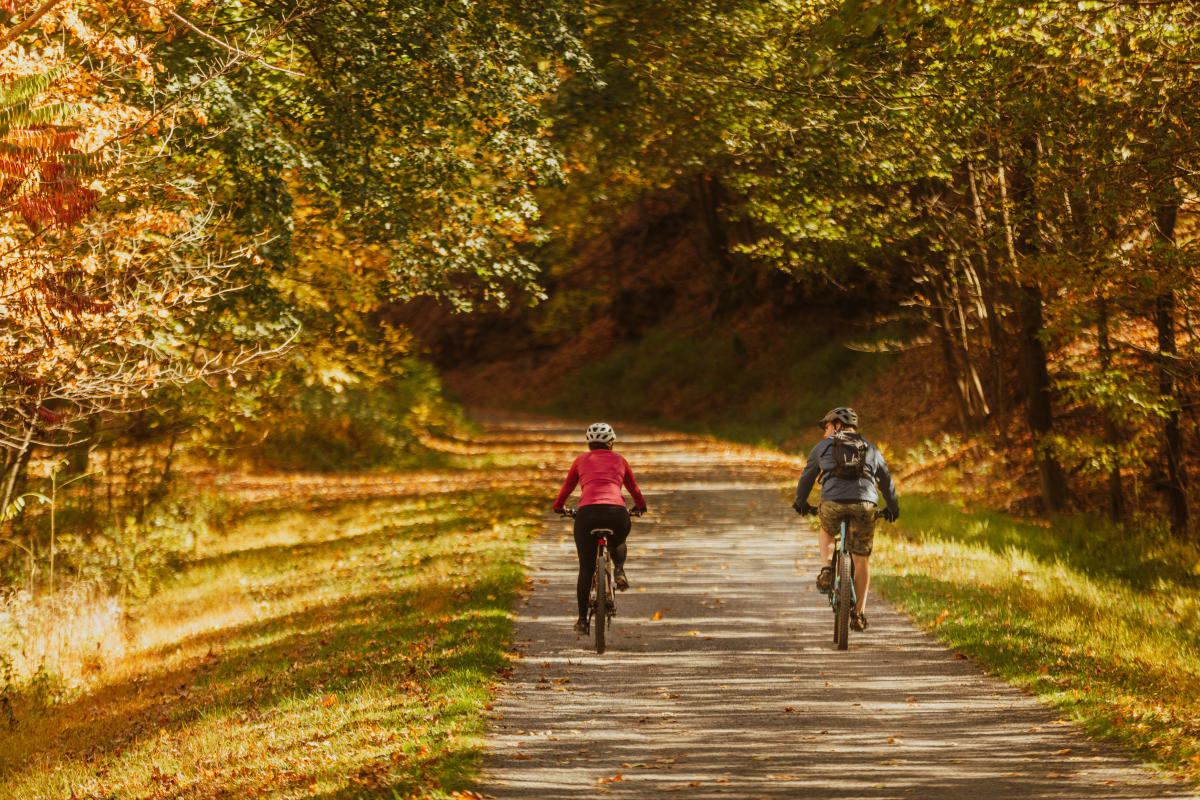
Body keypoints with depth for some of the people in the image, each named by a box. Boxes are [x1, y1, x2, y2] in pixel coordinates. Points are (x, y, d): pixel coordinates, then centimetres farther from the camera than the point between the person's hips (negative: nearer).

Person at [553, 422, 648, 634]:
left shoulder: (581, 460, 20)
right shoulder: (619, 460, 23)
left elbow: (567, 488, 30)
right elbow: (634, 488, 36)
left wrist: (559, 507, 50)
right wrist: (640, 507, 55)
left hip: (588, 513, -1)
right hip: (617, 512, 1)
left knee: (586, 569, 11)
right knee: (619, 544, 36)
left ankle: (582, 620, 6)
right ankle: (619, 570, 6)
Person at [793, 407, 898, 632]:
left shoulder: (824, 446, 18)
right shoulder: (871, 449, 24)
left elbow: (807, 477, 26)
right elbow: (886, 481, 30)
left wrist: (800, 503, 41)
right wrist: (893, 508, 44)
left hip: (833, 502, -1)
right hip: (864, 504, 1)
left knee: (825, 532, 33)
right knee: (861, 560, 10)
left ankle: (826, 570, 9)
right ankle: (859, 612, 10)